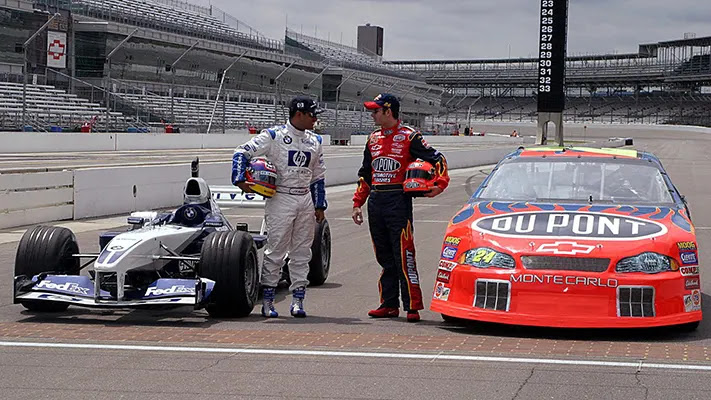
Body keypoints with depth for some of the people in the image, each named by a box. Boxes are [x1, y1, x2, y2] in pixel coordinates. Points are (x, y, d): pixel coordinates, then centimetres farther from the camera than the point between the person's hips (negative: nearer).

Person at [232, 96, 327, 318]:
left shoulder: (315, 141, 14)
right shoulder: (274, 135, -4)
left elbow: (318, 176, 20)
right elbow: (242, 152, -5)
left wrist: (319, 205, 16)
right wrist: (240, 179, -17)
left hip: (306, 200, 6)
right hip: (280, 199, -5)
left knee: (302, 252, 6)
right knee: (275, 251, -4)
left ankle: (298, 300, 12)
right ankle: (267, 301, 4)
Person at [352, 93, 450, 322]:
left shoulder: (409, 137, -2)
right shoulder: (373, 139, 17)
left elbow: (437, 159, -2)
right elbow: (365, 174, 22)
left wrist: (440, 184, -17)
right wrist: (357, 203, 17)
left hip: (398, 201, -6)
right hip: (375, 202, 7)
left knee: (404, 256, -10)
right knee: (384, 257, 9)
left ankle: (413, 306, -8)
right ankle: (389, 305, 15)